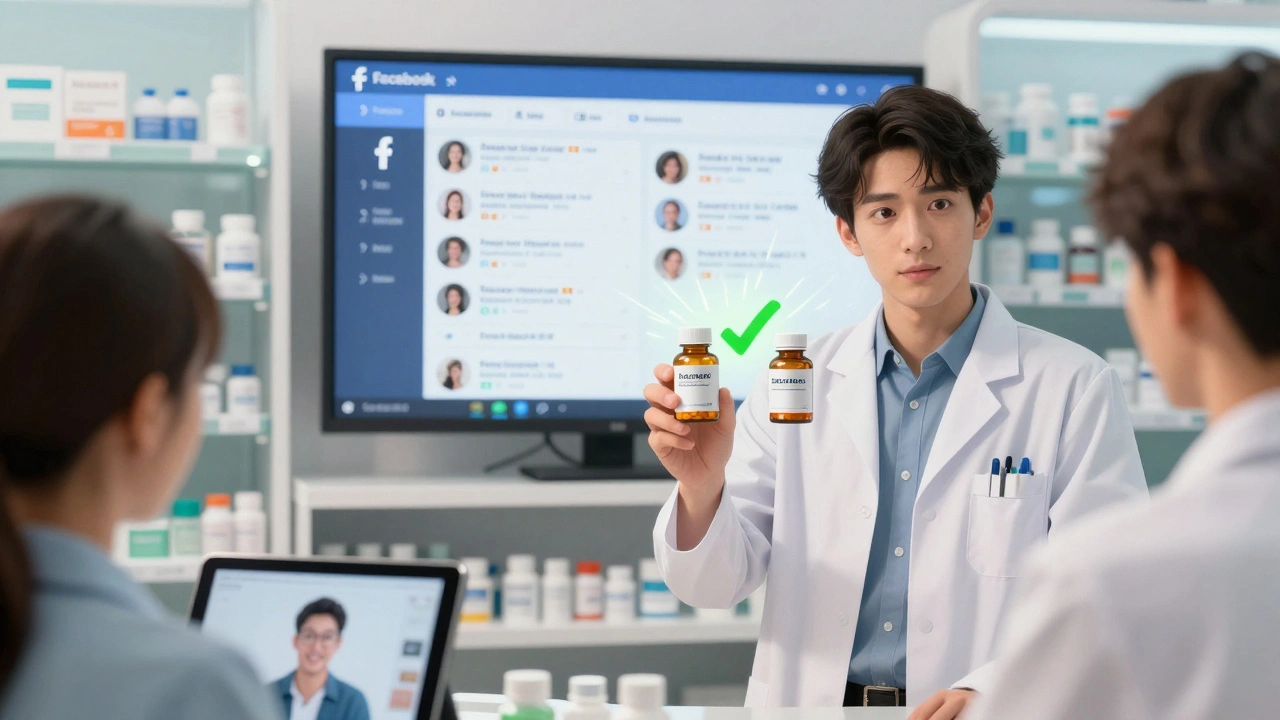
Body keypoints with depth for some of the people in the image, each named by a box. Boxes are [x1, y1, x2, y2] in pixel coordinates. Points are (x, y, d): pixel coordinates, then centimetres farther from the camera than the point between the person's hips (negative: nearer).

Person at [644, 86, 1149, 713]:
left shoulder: (1074, 388, 3)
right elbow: (718, 584, 8)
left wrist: (991, 692, -17)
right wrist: (700, 486, -12)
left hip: (992, 713, -2)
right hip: (810, 705, 2)